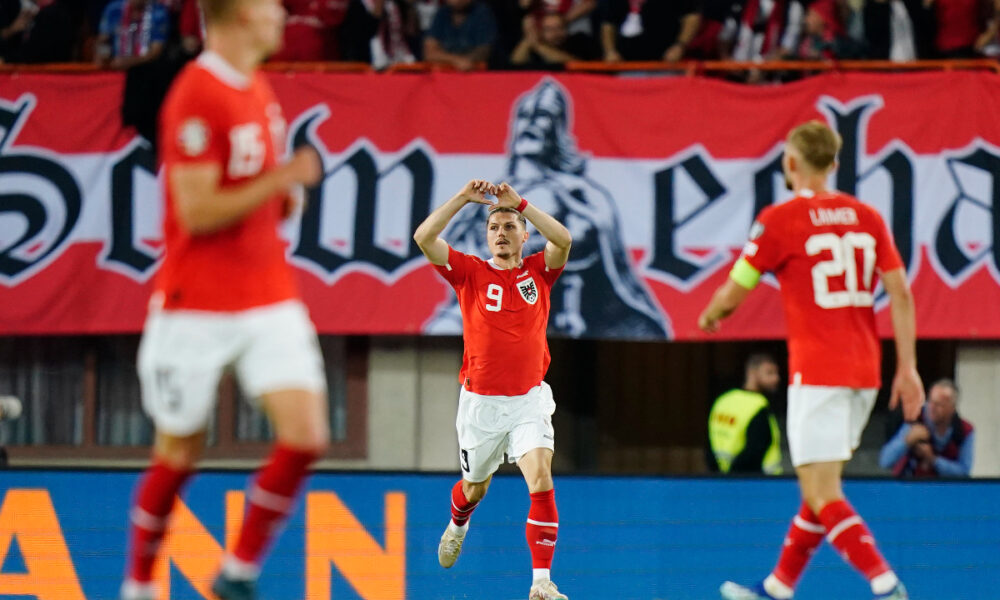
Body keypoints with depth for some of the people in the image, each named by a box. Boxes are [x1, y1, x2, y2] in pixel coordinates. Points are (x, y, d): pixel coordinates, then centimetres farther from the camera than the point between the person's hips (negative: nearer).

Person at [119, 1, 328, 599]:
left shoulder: (259, 90, 10)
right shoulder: (197, 96, -16)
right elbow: (198, 212, -18)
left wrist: (288, 197, 1)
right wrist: (281, 180, -21)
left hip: (270, 297, 7)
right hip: (197, 304, -7)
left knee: (307, 436, -8)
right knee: (179, 455, 5)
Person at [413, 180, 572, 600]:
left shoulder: (538, 272, 1)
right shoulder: (470, 273, -1)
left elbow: (563, 240, -19)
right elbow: (424, 237, -13)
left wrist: (519, 203, -19)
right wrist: (463, 198, -15)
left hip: (529, 400, -1)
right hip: (480, 403, 1)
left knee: (541, 481, -20)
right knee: (475, 488, 19)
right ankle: (457, 525, 55)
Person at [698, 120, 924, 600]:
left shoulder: (780, 220, -7)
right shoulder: (867, 218, 7)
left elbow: (733, 292, 0)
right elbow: (901, 295, 3)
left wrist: (710, 316, 22)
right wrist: (907, 369, 5)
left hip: (817, 374, -7)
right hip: (864, 371, 7)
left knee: (823, 495, -7)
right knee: (820, 485, 17)